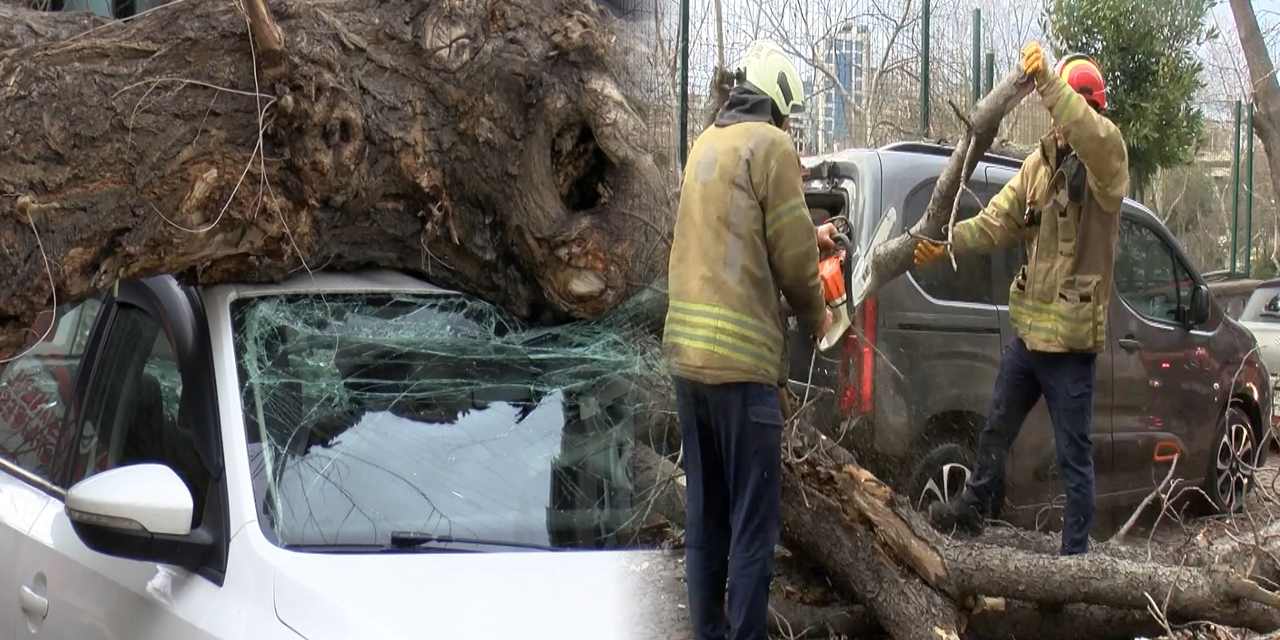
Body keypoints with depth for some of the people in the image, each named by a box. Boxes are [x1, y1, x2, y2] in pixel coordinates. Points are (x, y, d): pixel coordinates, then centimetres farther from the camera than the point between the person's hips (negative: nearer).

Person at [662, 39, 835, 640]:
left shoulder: (706, 143, 16)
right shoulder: (771, 145, -6)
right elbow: (791, 255, -8)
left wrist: (810, 235, 36)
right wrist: (817, 315, 9)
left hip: (686, 350, 8)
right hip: (741, 358, -8)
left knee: (704, 513, 15)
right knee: (753, 522, -2)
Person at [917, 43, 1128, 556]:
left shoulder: (1104, 162, -15)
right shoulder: (1040, 163, 5)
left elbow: (1097, 136, -39)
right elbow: (997, 222, 5)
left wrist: (1048, 83, -46)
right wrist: (946, 243, -8)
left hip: (1071, 337, -7)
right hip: (1027, 330, 7)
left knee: (1073, 455, 3)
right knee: (996, 429, 25)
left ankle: (1075, 554, 14)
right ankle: (974, 508, 47)